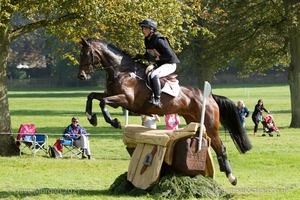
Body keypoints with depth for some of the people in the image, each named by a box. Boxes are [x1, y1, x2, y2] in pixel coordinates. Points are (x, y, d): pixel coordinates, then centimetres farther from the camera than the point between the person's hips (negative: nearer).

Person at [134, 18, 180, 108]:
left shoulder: (159, 40, -23)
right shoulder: (147, 40, 4)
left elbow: (170, 55, -23)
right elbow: (149, 54, 17)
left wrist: (155, 58, -25)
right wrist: (141, 56, -4)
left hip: (169, 64, -10)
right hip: (159, 65, 10)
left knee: (153, 75, -33)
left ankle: (157, 99, -34)